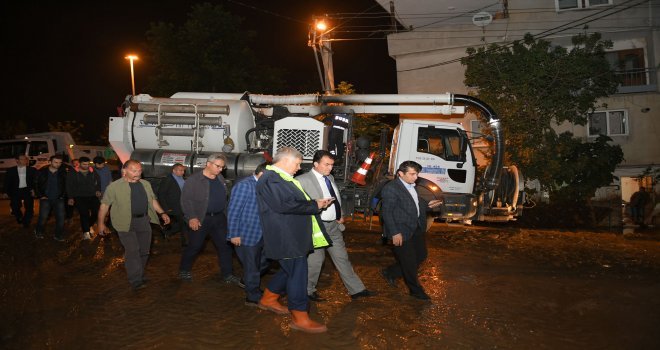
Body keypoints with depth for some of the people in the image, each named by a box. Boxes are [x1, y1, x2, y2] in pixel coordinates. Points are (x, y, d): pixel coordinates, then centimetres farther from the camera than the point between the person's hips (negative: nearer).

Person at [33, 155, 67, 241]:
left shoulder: (63, 173, 2)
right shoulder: (42, 172, 1)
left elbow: (66, 185, 7)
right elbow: (36, 184, 5)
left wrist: (63, 196, -1)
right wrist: (40, 196, -1)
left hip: (59, 199, 1)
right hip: (45, 199, -1)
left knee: (60, 218, -5)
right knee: (43, 217, -4)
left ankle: (58, 236, 6)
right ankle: (38, 232, 21)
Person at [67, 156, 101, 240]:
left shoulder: (93, 172, 10)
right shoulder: (73, 173, 3)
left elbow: (98, 182, 23)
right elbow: (69, 186, 4)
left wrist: (98, 190, 9)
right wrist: (70, 197, -1)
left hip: (92, 196, 3)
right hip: (79, 197, -3)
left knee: (96, 211, -9)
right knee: (84, 213, -14)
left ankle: (89, 226, 19)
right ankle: (86, 232, -5)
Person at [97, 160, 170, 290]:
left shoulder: (145, 184, 10)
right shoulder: (115, 186, -6)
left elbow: (152, 200, 18)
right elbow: (104, 204, -4)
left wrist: (162, 213, 8)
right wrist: (101, 223, -6)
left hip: (144, 221, 6)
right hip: (126, 223, -5)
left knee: (144, 251, 12)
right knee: (132, 251, -8)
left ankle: (139, 277, 28)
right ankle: (136, 281, -2)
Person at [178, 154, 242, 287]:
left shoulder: (220, 178, 9)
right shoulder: (194, 180, -11)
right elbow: (186, 200, -13)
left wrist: (226, 214, 11)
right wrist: (191, 217, -20)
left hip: (219, 218, 6)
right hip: (200, 219, -6)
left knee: (225, 246, 7)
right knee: (195, 246, 6)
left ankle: (228, 275, 17)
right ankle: (184, 271, 26)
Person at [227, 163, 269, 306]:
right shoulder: (244, 185, -17)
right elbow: (233, 211, -17)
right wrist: (234, 235, -17)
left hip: (260, 234, 8)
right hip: (246, 235, -8)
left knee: (264, 263, 18)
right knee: (252, 267, 6)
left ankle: (248, 281, 43)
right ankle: (253, 297, 24)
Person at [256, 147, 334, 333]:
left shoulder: (283, 178, 16)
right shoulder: (271, 179, -18)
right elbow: (284, 205, -26)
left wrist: (315, 203, 4)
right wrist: (315, 205, -17)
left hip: (293, 236, 11)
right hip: (286, 238, -11)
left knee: (290, 270, 22)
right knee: (297, 275, -3)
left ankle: (268, 299, 38)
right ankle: (300, 318, 10)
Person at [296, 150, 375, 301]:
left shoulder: (330, 178, 12)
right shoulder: (303, 180, -13)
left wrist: (340, 216, 10)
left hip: (334, 225, 7)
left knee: (342, 258, 13)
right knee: (315, 260, 4)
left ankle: (356, 289, 20)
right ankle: (308, 290, 24)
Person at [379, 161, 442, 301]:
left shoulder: (412, 186, 6)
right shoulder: (391, 188, -19)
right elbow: (386, 212, -19)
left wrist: (427, 205, 6)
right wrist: (394, 233, -20)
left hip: (416, 229, 9)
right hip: (401, 232, -9)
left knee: (421, 255, 18)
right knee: (409, 262, 5)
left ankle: (390, 273, 31)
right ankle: (416, 290, 27)